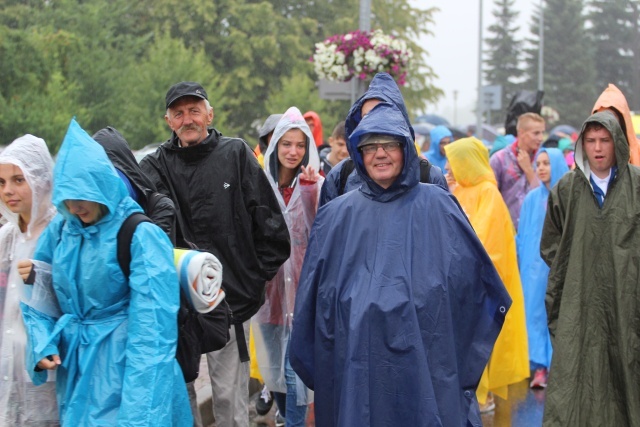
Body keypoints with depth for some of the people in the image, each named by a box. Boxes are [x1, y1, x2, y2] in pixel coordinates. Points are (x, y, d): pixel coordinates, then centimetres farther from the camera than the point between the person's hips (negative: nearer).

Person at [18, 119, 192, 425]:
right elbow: (41, 299, 14)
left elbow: (151, 327, -20)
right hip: (75, 367, 6)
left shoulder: (140, 236, -14)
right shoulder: (60, 231, 4)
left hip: (126, 368, -5)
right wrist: (42, 345, -6)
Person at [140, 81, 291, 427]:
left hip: (230, 299, -2)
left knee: (229, 396, 4)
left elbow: (272, 227, 1)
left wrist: (255, 278, 0)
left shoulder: (235, 154, 2)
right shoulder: (157, 165, 6)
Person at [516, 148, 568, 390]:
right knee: (536, 314, 0)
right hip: (535, 266, 2)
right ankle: (540, 367, 3)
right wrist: (523, 266, 6)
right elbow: (522, 236, 10)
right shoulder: (532, 199, 7)